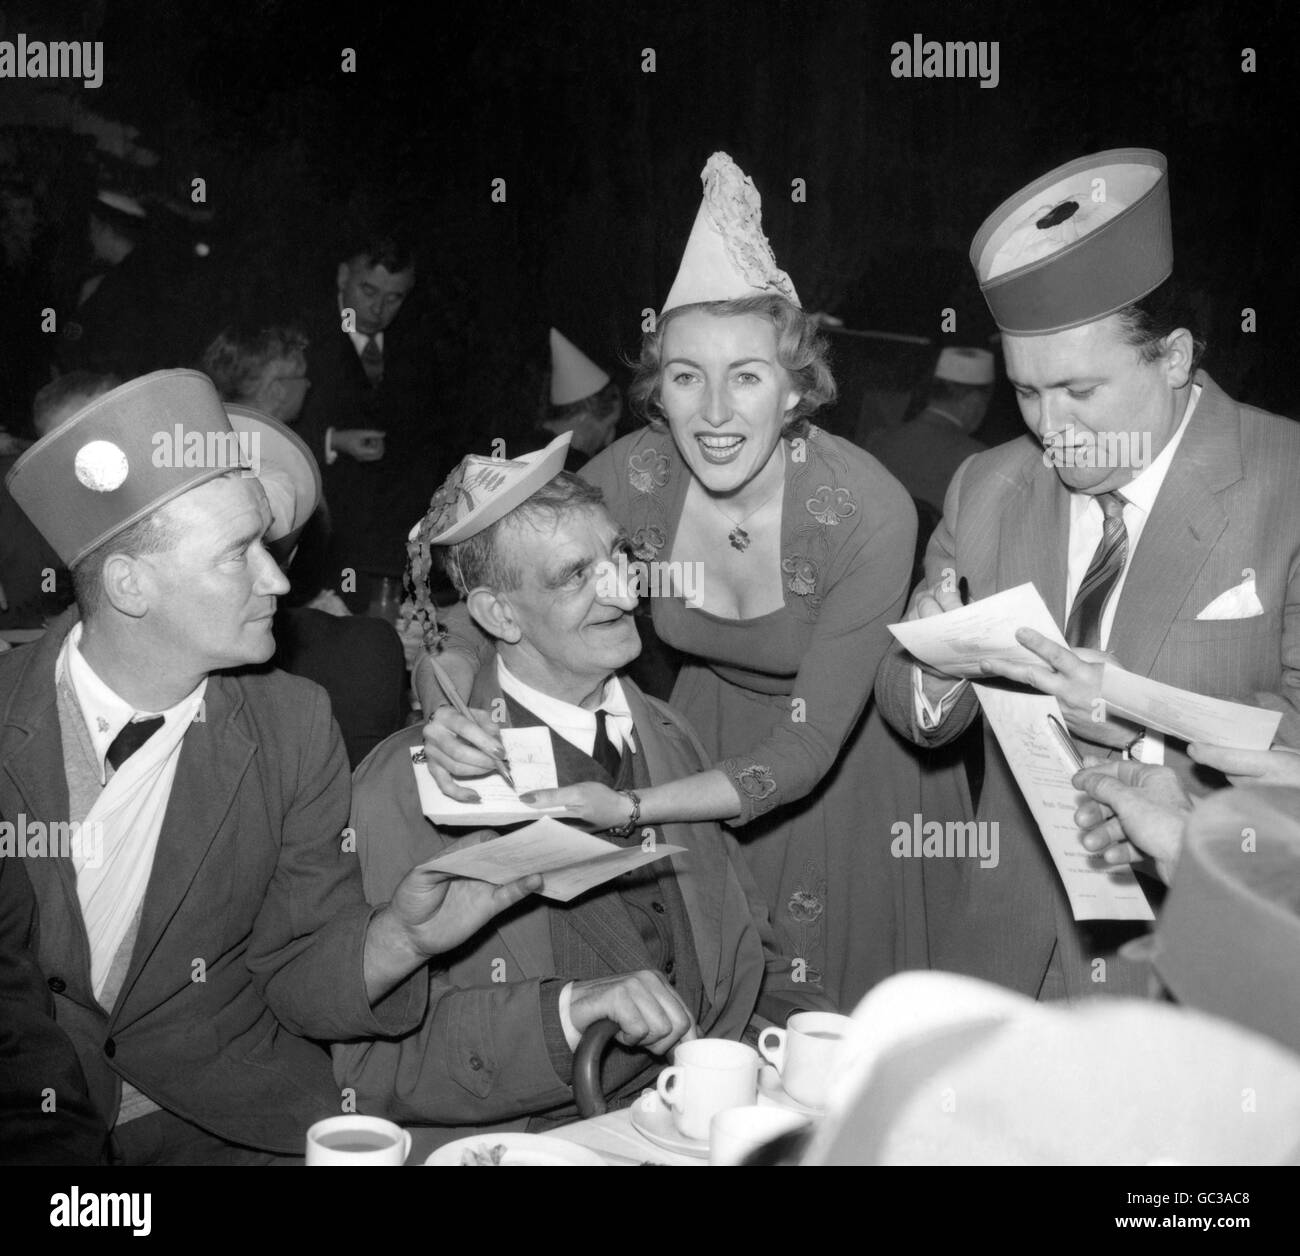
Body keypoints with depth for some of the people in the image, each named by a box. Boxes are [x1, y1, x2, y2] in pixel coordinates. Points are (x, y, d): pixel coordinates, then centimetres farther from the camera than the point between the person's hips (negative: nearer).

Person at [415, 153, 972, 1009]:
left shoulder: (869, 514, -31)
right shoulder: (631, 479, -22)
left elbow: (804, 752, -30)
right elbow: (464, 617, -15)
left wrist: (627, 810, -42)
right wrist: (447, 715, -37)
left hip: (850, 756, -2)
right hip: (710, 738, 3)